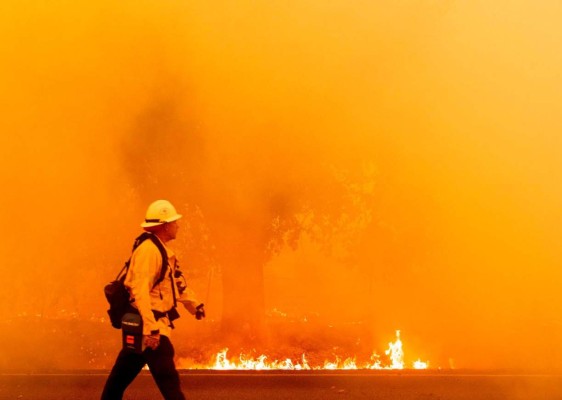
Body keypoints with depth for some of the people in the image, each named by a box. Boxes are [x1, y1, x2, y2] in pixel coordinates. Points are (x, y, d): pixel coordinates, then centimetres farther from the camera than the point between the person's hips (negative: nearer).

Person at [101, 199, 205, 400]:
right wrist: (151, 329, -30)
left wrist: (194, 305, 22)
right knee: (167, 376, -11)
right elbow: (140, 291, -26)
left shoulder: (162, 250, 16)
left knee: (122, 374, 16)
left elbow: (175, 282, 28)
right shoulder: (148, 250, -18)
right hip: (149, 323, -11)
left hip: (153, 323, 11)